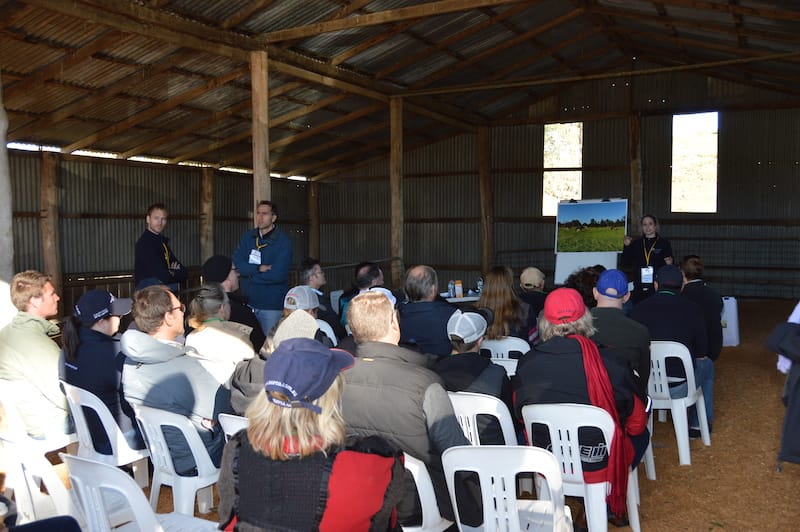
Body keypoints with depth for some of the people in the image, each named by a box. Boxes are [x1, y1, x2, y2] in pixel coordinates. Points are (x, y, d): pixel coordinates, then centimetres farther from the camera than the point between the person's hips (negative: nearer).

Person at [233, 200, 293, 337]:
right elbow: (237, 263, -4)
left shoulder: (283, 241, -9)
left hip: (272, 306, -4)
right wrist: (259, 269, -17)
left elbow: (277, 274, -19)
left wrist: (249, 272, -9)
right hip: (248, 302, 4)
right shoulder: (248, 237, 7)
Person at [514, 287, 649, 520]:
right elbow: (636, 422, -6)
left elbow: (519, 413, 3)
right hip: (599, 466, -1)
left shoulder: (527, 363, -15)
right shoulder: (609, 362, -20)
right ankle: (607, 503, 28)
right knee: (641, 434, 28)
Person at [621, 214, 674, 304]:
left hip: (657, 288, -2)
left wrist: (669, 264, -15)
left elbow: (670, 263, 7)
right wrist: (626, 246, 0)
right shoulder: (636, 243, 12)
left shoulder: (664, 243, 5)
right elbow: (625, 264, 9)